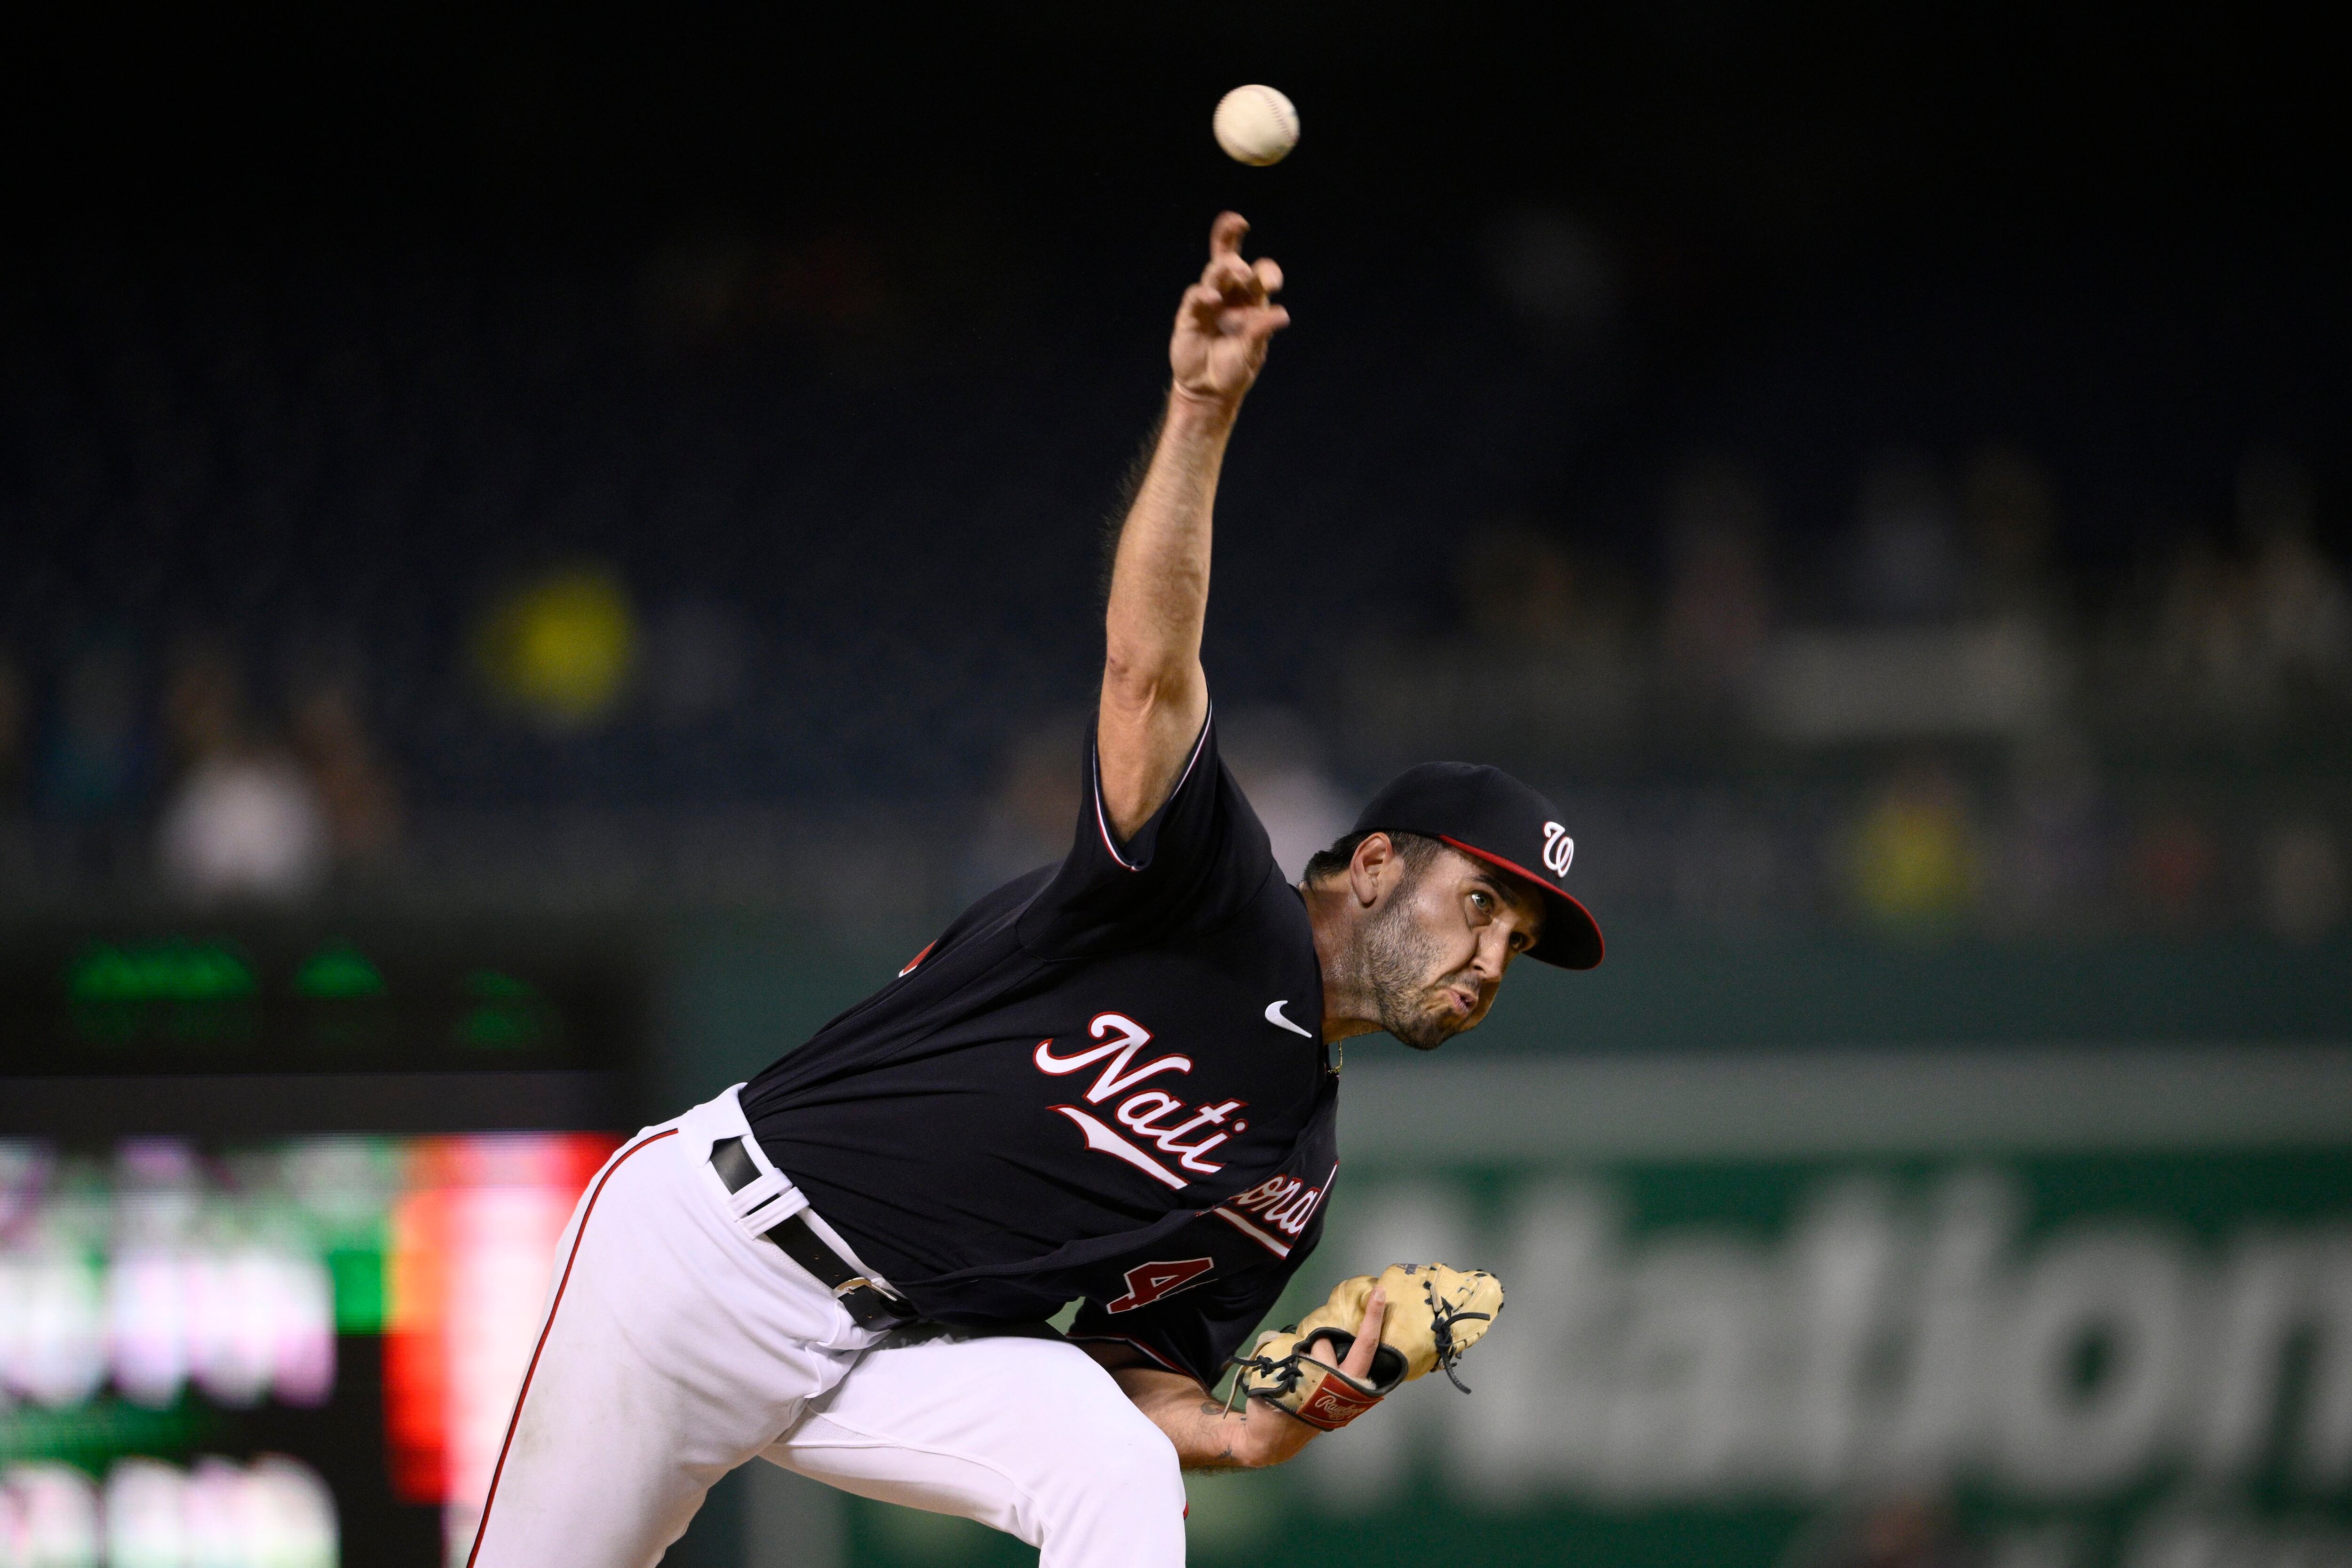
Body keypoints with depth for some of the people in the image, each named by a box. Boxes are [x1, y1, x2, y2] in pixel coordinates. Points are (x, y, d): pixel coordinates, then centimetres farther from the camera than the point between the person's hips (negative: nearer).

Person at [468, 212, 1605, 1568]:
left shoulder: (1296, 1163, 13)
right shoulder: (1220, 896, -6)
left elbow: (1145, 1378, 13)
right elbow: (1148, 668, -23)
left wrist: (1255, 1434, -12)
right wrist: (1205, 410, -38)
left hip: (913, 1354, 5)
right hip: (716, 1237, -5)